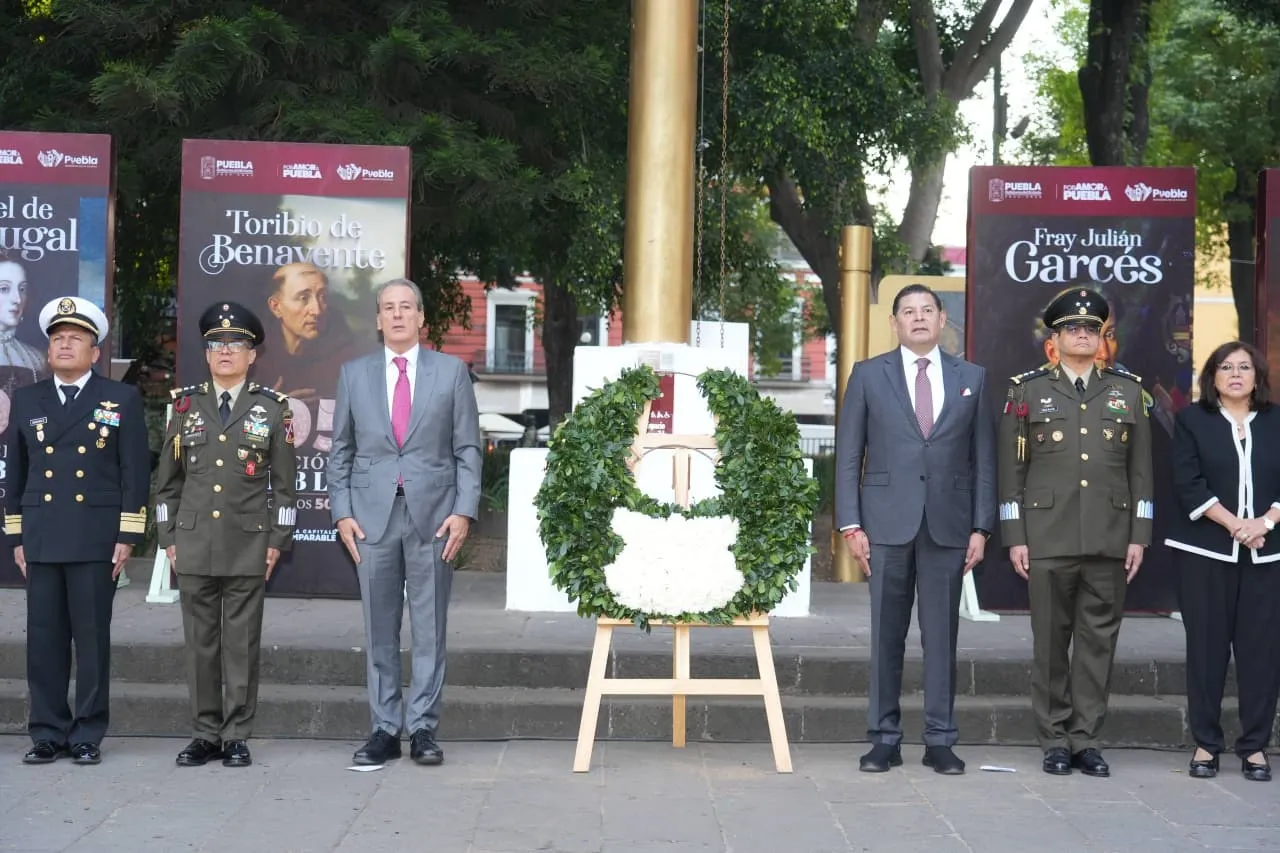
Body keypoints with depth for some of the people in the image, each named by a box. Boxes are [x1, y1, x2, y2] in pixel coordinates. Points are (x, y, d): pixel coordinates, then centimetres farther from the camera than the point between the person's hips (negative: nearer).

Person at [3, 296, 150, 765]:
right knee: (44, 640, 3)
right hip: (42, 541, 3)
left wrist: (128, 536, -6)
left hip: (96, 541, -3)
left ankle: (88, 736, 9)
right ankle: (48, 734, 12)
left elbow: (135, 472, -1)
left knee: (92, 639, 1)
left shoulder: (122, 399, 3)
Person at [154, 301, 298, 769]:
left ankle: (237, 737, 8)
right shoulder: (186, 404, 9)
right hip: (194, 543, 2)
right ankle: (205, 734, 13)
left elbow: (284, 482, 4)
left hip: (249, 545, -2)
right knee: (200, 642, 5)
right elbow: (168, 480, 11)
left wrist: (278, 540, -2)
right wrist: (168, 538, 6)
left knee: (242, 643, 1)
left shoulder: (273, 407, 3)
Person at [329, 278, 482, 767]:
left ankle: (423, 729, 8)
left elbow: (467, 449, 4)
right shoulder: (354, 374, 10)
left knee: (430, 630, 2)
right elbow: (341, 450, 11)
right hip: (373, 516, 1)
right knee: (379, 632, 5)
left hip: (432, 515, -1)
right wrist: (342, 511, 0)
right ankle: (384, 730, 12)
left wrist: (464, 511, -6)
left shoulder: (451, 372, 6)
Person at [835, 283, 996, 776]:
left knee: (942, 636, 4)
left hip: (948, 526, 1)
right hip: (887, 524, -1)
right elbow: (848, 455, 4)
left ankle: (940, 741, 11)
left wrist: (981, 527, 1)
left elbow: (983, 459, 8)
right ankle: (884, 739, 11)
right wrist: (851, 525, -4)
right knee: (886, 636, 3)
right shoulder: (869, 375, 6)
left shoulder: (972, 378, 10)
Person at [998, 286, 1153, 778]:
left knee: (1099, 640, 4)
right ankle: (1054, 740, 11)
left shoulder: (1128, 391, 11)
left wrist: (1139, 535, 3)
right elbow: (1012, 470, 4)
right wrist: (1014, 537, -2)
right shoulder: (1027, 390, 6)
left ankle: (1086, 738, 11)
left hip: (1110, 538, 2)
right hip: (1048, 538, -1)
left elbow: (1140, 470, 9)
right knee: (1051, 641, 3)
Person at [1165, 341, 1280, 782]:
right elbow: (1188, 484, -5)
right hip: (1206, 550, -1)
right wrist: (1234, 524, -14)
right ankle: (1206, 743, 8)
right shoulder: (1192, 419, 5)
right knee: (1206, 645, 1)